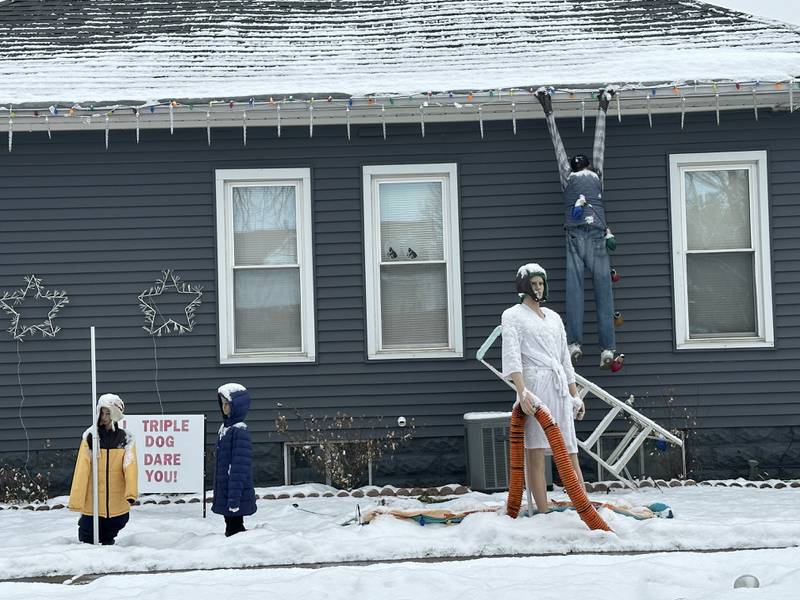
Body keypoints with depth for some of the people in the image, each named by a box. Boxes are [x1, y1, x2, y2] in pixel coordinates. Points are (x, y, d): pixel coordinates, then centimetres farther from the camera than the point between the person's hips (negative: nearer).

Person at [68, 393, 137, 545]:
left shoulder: (126, 439, -1)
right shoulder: (90, 437, -3)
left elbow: (130, 465, -13)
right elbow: (82, 469, -7)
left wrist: (131, 492, -30)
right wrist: (76, 500, -14)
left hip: (117, 505, 1)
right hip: (92, 503, -1)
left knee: (109, 538, 16)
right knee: (88, 540, 6)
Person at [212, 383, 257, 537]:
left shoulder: (239, 431, -16)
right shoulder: (225, 427, 11)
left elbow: (240, 467, -20)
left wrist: (234, 498, -21)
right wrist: (219, 495, 21)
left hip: (236, 495, -9)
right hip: (224, 493, 9)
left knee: (235, 528, -2)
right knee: (231, 528, 15)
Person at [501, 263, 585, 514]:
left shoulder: (553, 317, 22)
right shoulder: (512, 315, 3)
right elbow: (511, 355, -10)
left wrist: (575, 395, 20)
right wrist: (522, 391, -23)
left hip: (560, 388, 6)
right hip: (534, 385, -6)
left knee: (570, 451, 3)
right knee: (535, 453, -7)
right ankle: (544, 514, -7)